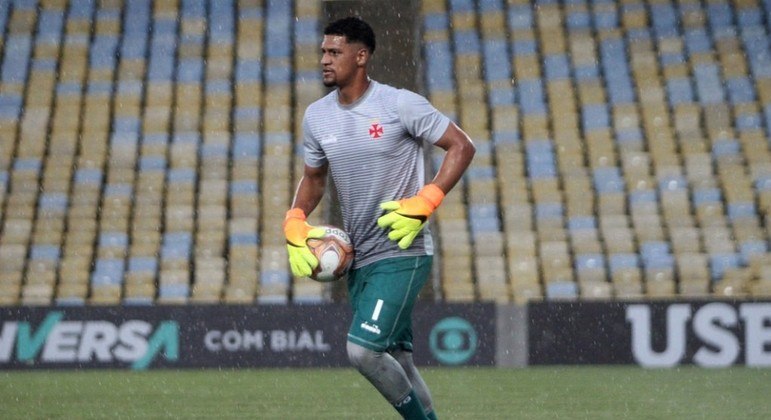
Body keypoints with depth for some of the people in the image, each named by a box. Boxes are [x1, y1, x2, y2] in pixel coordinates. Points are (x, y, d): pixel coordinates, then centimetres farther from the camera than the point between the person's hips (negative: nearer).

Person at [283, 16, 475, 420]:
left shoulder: (400, 105, -11)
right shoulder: (317, 116, 7)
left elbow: (462, 147, -7)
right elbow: (313, 177, 23)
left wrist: (423, 204, -16)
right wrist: (295, 223, 4)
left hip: (403, 253, -7)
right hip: (358, 259, 7)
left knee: (362, 350, -18)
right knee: (396, 362, 9)